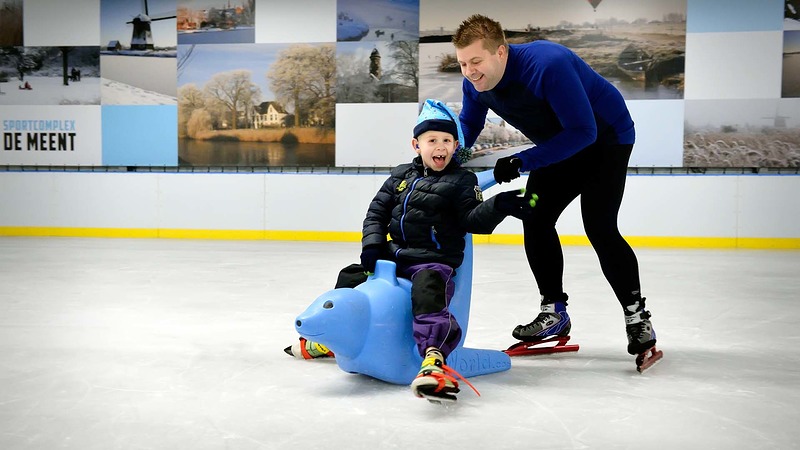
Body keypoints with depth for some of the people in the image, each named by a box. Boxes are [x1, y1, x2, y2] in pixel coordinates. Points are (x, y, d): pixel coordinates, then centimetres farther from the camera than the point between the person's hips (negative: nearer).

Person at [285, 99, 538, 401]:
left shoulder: (462, 180, -1)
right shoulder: (401, 175, 13)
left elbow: (473, 219, -12)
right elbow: (377, 211, 13)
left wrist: (498, 206, -31)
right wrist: (372, 243, -3)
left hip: (435, 260, -6)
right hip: (395, 255, 7)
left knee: (427, 287, -38)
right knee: (350, 278, 13)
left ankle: (434, 360, -54)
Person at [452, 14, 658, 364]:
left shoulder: (548, 65, -36)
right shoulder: (475, 82, -13)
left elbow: (583, 132, -36)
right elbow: (467, 127, 1)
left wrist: (521, 162, -39)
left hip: (606, 138, -7)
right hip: (560, 144, 8)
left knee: (599, 228, -18)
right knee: (535, 219, -1)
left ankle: (637, 317, -3)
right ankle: (554, 312, 10)